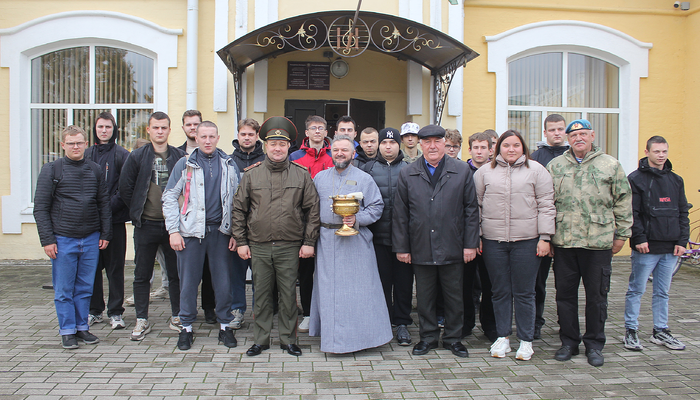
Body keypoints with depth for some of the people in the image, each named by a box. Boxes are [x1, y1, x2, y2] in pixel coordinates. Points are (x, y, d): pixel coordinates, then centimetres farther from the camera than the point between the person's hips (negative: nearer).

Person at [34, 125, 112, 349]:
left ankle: (82, 327, 21)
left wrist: (105, 234, 6)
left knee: (85, 288, 9)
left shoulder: (95, 170, 9)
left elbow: (104, 204, 12)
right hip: (63, 240, -2)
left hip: (91, 240, 3)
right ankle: (67, 331, 15)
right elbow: (40, 208, -2)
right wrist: (47, 240, -8)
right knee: (63, 290, 4)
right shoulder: (51, 170, -1)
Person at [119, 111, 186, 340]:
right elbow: (125, 188, 5)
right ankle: (142, 321, 18)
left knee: (177, 273, 7)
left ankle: (177, 318, 20)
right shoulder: (137, 157, 2)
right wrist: (137, 212, 4)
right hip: (146, 225, 0)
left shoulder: (180, 157, 3)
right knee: (142, 275, 6)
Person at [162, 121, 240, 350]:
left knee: (223, 282, 6)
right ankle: (187, 327, 20)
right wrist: (173, 230, -6)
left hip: (220, 231, 1)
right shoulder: (184, 164, 4)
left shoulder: (229, 165, 9)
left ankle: (225, 326, 20)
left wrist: (235, 233, 2)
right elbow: (170, 198, 2)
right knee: (188, 282, 5)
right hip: (191, 231, -1)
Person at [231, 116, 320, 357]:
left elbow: (312, 210, 4)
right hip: (258, 247, 1)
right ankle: (261, 340, 21)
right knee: (261, 295, 8)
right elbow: (238, 210, 8)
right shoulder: (251, 175, 6)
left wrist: (309, 242, -1)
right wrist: (241, 242, 3)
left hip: (290, 247, -1)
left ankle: (288, 339, 20)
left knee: (288, 295, 6)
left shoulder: (301, 175, 4)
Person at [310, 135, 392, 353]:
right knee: (328, 288, 7)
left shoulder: (364, 179, 3)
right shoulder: (320, 178, 12)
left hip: (355, 240, -3)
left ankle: (361, 333, 12)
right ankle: (333, 336, 18)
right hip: (327, 240, 3)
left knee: (358, 288, -1)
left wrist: (357, 219, -15)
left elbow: (377, 206, 0)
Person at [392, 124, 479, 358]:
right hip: (421, 249, 1)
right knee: (424, 297, 10)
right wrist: (401, 247, 0)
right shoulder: (407, 175, 4)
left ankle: (453, 338, 26)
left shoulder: (462, 171, 3)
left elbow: (471, 209, 3)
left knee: (454, 296, 10)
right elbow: (399, 214, 3)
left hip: (453, 249, 0)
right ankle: (428, 337, 26)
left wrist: (470, 244, -2)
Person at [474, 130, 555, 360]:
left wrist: (545, 237, -4)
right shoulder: (485, 172, 8)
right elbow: (476, 205, 10)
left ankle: (526, 340, 17)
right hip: (493, 242, 2)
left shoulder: (536, 171, 4)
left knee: (524, 293, 5)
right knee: (500, 292, 9)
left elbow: (546, 206, 2)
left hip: (527, 241, -1)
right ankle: (503, 337, 22)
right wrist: (476, 236, 4)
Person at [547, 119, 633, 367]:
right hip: (563, 242, 2)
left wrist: (621, 234, 3)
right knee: (565, 294, 9)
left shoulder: (610, 165, 4)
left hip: (599, 243, -1)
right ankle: (569, 342, 23)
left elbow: (623, 202, 6)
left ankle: (594, 345, 21)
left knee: (596, 296, 7)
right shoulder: (555, 166, 8)